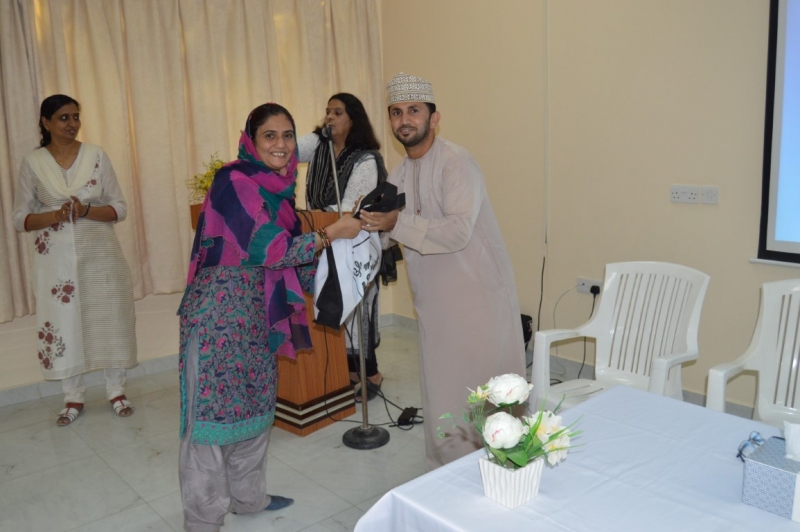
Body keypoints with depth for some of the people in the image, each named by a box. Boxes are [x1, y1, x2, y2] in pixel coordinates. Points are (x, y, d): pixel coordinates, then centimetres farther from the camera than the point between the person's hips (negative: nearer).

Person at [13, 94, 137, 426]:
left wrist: (86, 210, -19)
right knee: (63, 322, 5)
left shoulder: (96, 155, -1)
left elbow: (119, 209, -1)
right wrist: (54, 215, -16)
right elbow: (19, 218, 2)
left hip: (99, 254, 0)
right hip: (56, 259, 0)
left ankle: (117, 392, 21)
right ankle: (73, 398, 21)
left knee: (109, 318, 5)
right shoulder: (33, 163, 0)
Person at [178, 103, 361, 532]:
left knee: (255, 402, 16)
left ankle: (247, 495, 33)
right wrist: (330, 233, -16)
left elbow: (283, 253, 14)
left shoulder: (278, 187, 11)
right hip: (219, 311, -8)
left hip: (255, 313, 8)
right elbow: (267, 248, -22)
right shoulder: (234, 180, -14)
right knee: (213, 407, -1)